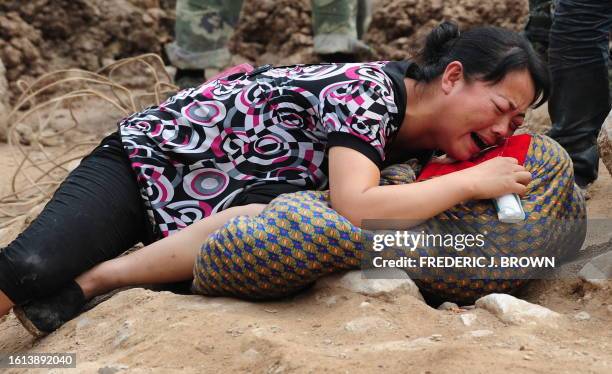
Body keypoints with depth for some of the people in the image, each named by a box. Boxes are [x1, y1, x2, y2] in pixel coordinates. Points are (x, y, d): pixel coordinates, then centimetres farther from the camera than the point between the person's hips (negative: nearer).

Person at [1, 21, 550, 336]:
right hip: (149, 155, -7)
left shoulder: (420, 127, 0)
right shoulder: (365, 91, -27)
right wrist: (471, 181, -32)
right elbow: (356, 209, -42)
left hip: (197, 198, 7)